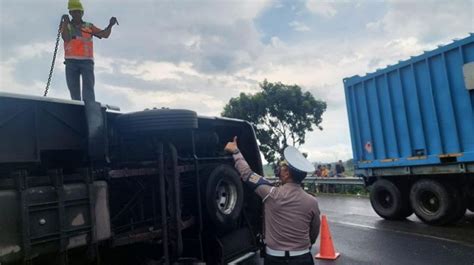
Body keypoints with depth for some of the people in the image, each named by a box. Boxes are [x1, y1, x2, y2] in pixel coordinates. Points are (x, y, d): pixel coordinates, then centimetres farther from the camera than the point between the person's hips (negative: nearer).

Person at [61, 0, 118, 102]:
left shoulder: (89, 26, 16)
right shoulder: (66, 25, 14)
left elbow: (105, 34, 4)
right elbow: (66, 39, -4)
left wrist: (110, 25, -15)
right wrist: (66, 23, -15)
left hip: (87, 61, -1)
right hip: (71, 62, 1)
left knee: (88, 87, -14)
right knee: (74, 89, 2)